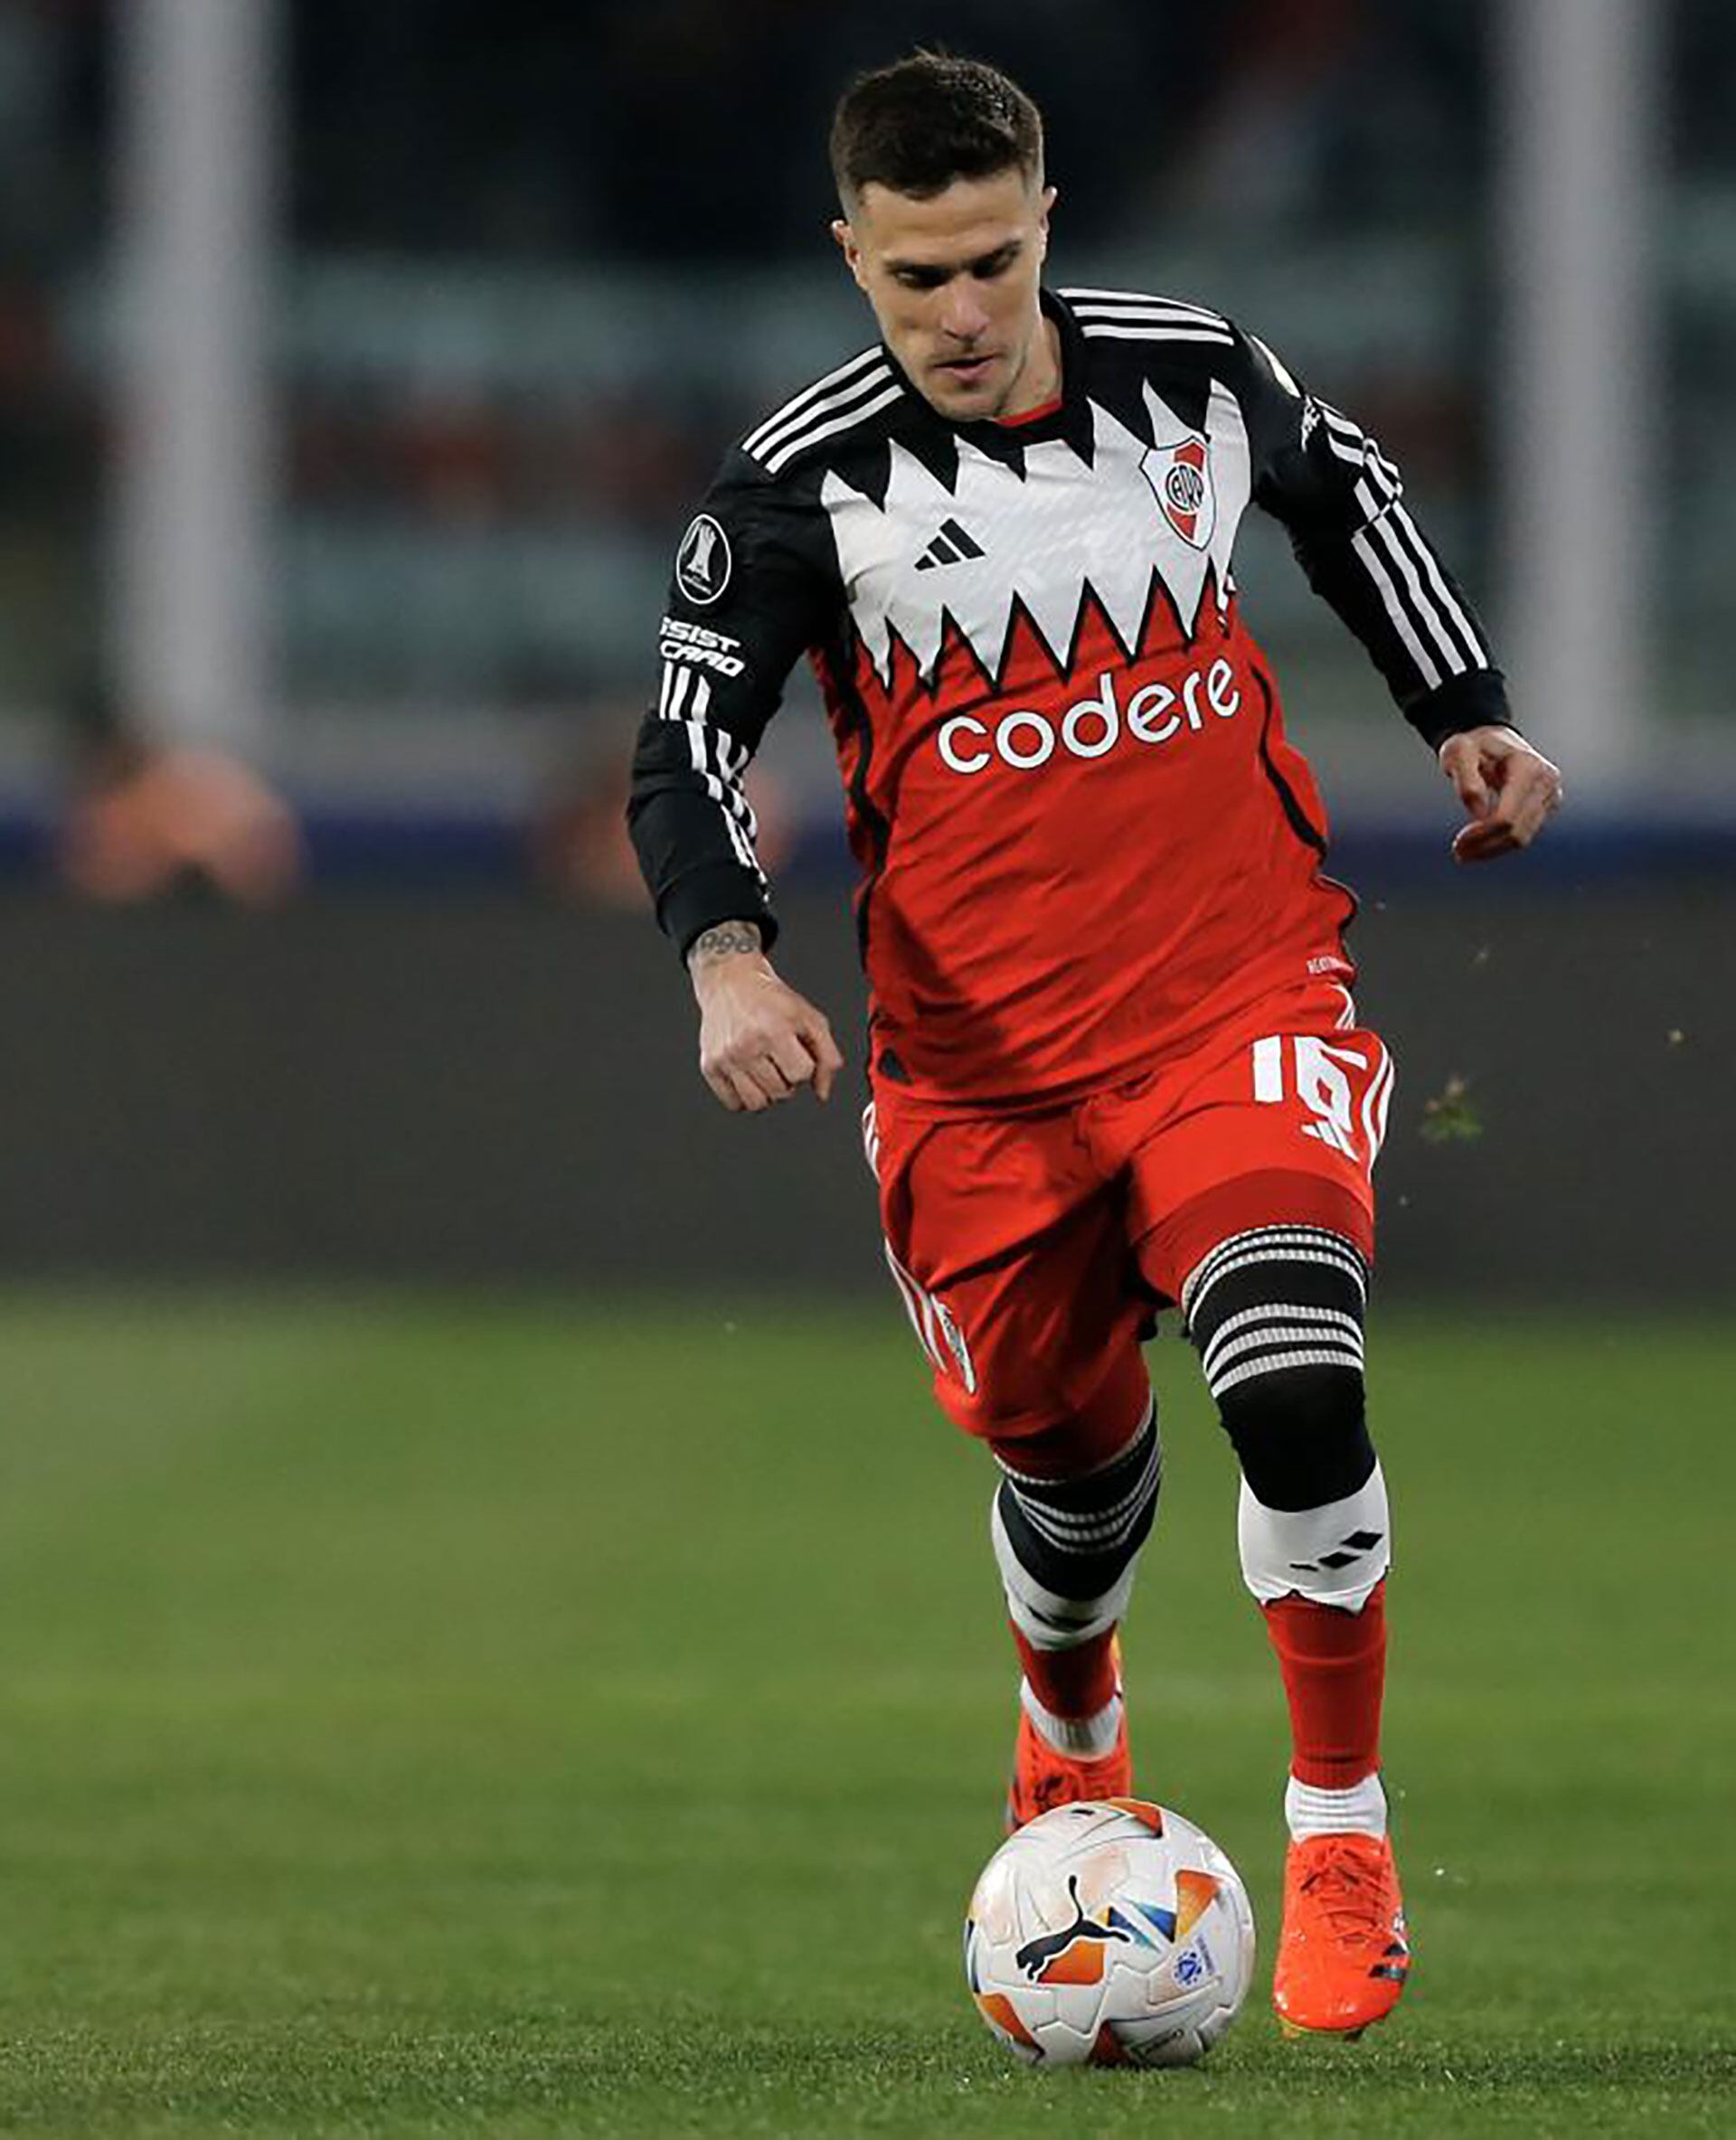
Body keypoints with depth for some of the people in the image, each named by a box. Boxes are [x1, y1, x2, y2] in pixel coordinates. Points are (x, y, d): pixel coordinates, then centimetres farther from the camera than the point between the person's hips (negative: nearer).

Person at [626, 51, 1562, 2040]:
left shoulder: (1189, 370, -1)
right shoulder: (804, 480, -8)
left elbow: (1344, 488, 21)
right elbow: (689, 741, -5)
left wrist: (1467, 715, 14)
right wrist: (728, 961, -22)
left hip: (1240, 1002, 0)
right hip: (982, 1057, 0)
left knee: (1296, 1390, -24)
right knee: (1068, 1453, 13)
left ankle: (1341, 1840, -10)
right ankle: (1072, 1742, 49)